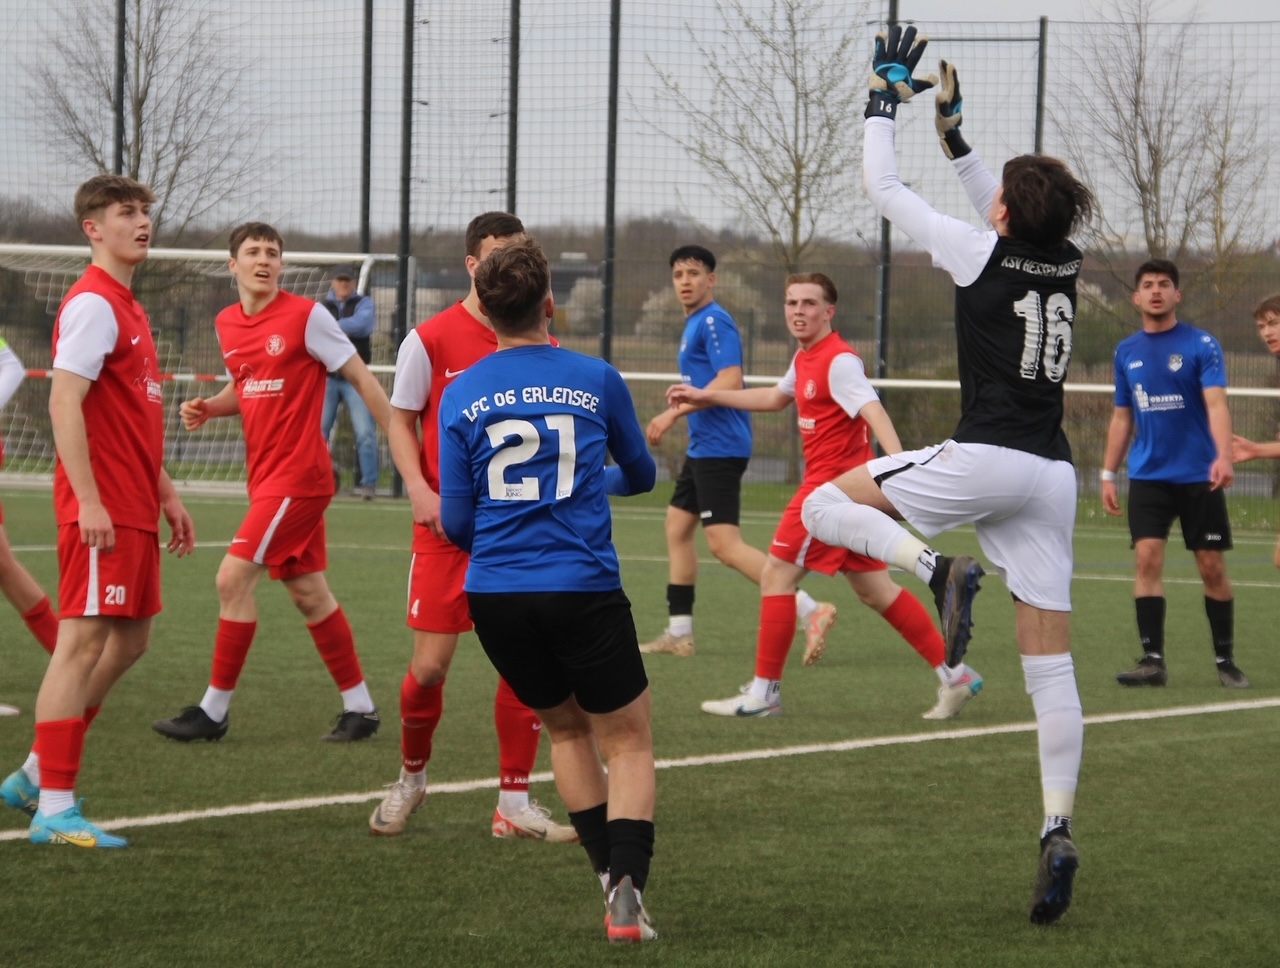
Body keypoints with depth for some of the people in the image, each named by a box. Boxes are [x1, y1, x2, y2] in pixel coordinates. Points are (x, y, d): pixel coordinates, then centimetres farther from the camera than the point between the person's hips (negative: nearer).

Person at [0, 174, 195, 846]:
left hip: (134, 510, 10)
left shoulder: (128, 309, 18)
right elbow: (64, 403, -20)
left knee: (128, 640, 14)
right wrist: (89, 501, -25)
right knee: (84, 641, -9)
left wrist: (165, 494, 22)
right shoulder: (92, 305, -12)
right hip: (100, 511, -10)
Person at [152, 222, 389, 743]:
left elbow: (361, 377, -7)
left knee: (233, 578, -11)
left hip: (297, 475, -7)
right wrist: (209, 407, 3)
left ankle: (214, 710, -3)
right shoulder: (226, 324, 9)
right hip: (265, 477, 7)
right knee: (308, 592, 11)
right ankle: (359, 706, 21)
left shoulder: (306, 316, -11)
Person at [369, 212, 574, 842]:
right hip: (449, 524, -3)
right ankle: (411, 777, 22)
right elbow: (400, 419, 4)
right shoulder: (431, 340, -4)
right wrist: (419, 489, -11)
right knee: (431, 664, -5)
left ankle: (514, 806, 6)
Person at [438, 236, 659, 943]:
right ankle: (627, 890, -13)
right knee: (627, 740, 7)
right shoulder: (598, 381, 1)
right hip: (584, 592, -2)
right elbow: (641, 475, 18)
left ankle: (613, 878, 18)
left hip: (494, 594, 2)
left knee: (565, 729, 23)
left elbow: (456, 523, 3)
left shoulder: (460, 396, 2)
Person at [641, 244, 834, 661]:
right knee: (677, 529, 15)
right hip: (702, 447, 11)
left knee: (724, 543, -16)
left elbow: (729, 381, -24)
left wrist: (674, 412, -22)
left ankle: (810, 611, -20)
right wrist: (672, 417, 22)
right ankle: (678, 634, 21)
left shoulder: (714, 321, -13)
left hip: (720, 448, -11)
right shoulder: (694, 324, 17)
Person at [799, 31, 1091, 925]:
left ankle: (939, 572, -15)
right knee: (1052, 668, 4)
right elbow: (1006, 215, 32)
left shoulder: (981, 254, -6)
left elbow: (882, 186, 5)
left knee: (827, 506, 11)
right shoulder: (1066, 262, 9)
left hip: (983, 462, -6)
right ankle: (1059, 834, -5)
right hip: (1051, 475, 6)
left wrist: (885, 96, 16)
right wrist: (954, 131, 33)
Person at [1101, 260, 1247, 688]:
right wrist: (1108, 474, 12)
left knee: (1212, 567, 1)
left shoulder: (1202, 345, -4)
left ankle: (1225, 660, 13)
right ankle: (1152, 659, -8)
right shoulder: (1127, 352, 9)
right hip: (1148, 476, 3)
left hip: (1199, 476, -3)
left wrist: (1223, 456, -31)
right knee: (1148, 558, -10)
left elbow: (1216, 404, -16)